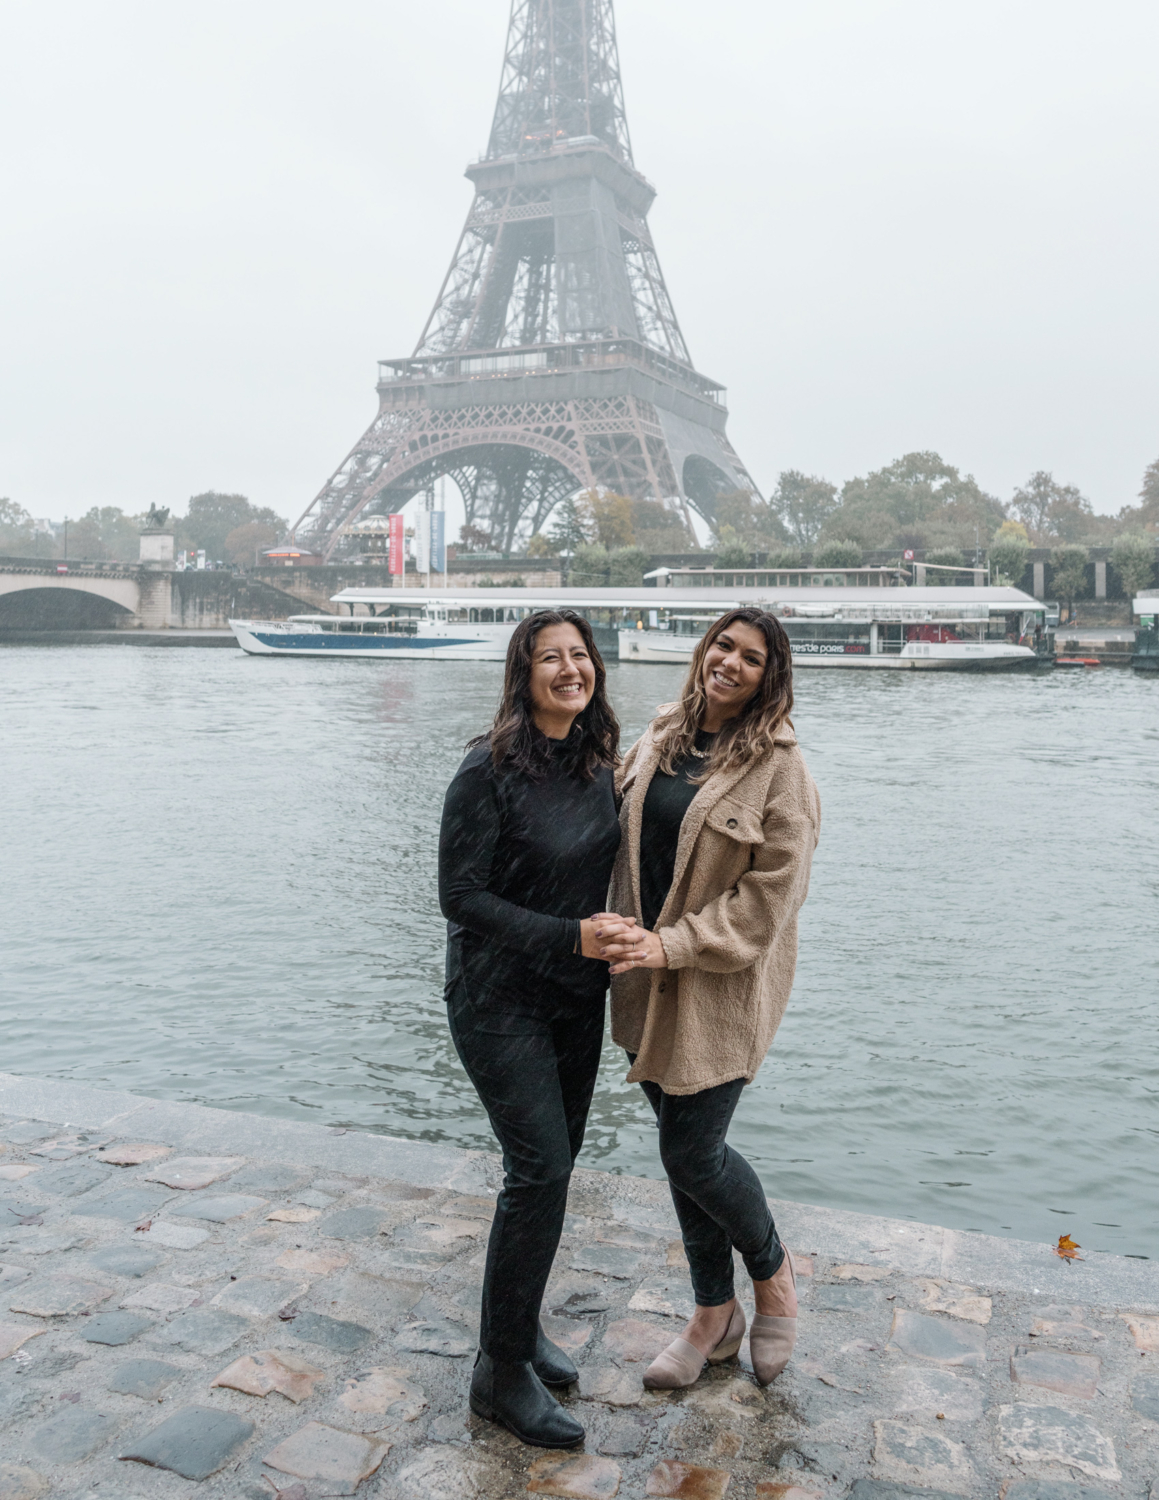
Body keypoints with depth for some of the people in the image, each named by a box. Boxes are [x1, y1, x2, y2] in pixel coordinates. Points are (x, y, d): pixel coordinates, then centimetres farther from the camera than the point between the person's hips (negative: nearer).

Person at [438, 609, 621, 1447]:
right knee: (540, 1167, -9)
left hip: (577, 997, 7)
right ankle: (502, 1370, 7)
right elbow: (461, 895, -18)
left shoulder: (600, 764, 3)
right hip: (500, 996, -7)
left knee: (554, 1163, 14)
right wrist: (570, 936, -23)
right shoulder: (492, 771, -18)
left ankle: (520, 1322, 34)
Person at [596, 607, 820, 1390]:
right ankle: (715, 1316, 34)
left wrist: (672, 945, -20)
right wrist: (624, 931, 4)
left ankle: (774, 1274, 30)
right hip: (652, 977, 6)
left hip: (724, 987, -6)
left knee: (694, 1153, -1)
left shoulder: (779, 766, -13)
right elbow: (623, 836, 16)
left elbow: (769, 897, -16)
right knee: (684, 1146, 15)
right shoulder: (660, 740, 5)